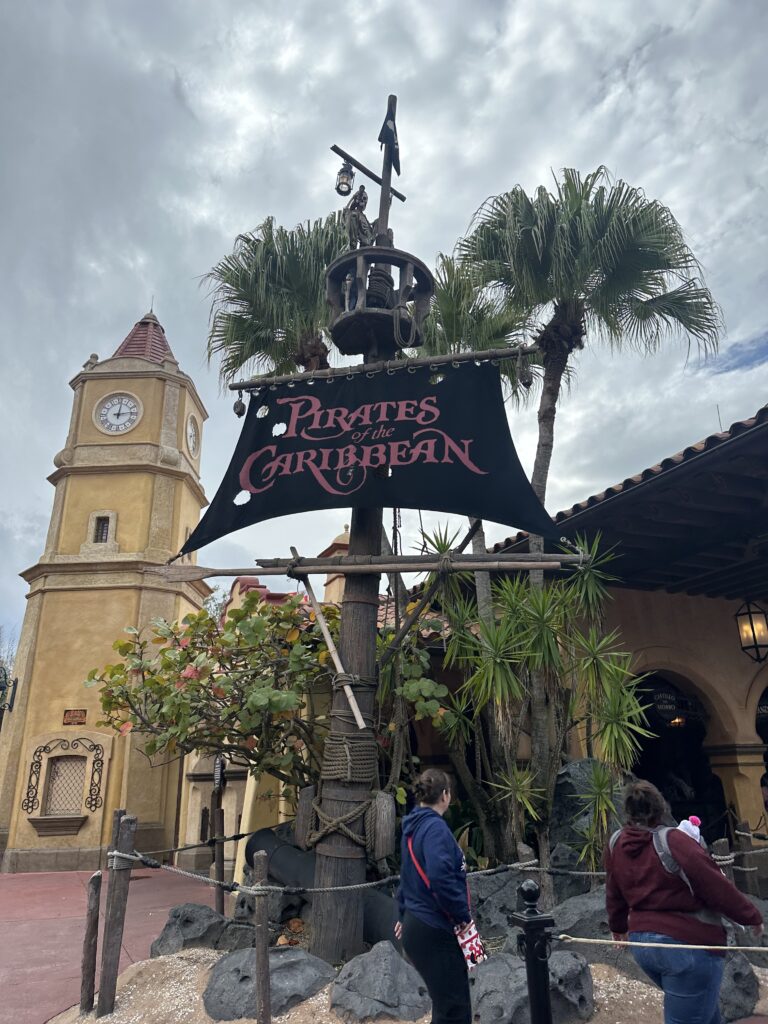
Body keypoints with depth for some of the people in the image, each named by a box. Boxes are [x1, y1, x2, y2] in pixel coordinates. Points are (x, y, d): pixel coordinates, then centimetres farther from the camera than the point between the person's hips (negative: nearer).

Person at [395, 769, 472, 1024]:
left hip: (417, 924, 9)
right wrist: (462, 915, -17)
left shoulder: (413, 826, 9)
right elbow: (440, 877, -30)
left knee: (448, 1003, 19)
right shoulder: (435, 826, -19)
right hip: (434, 931, -9)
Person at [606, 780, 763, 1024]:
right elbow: (716, 885, -16)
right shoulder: (672, 841, -22)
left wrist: (618, 927, 28)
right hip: (688, 944, -7)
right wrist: (751, 916, 0)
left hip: (641, 943, 7)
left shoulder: (615, 843, -1)